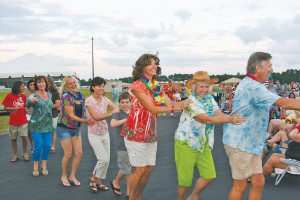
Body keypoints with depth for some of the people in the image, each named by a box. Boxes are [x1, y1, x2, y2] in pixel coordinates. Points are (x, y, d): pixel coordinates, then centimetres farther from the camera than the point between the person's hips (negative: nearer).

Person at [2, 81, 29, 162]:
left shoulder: (23, 96, 5)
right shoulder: (9, 96, -6)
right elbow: (5, 108, -4)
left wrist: (26, 109, -4)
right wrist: (13, 108, -20)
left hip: (23, 121, 2)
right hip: (13, 121, -2)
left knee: (25, 136, -8)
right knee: (14, 139, 8)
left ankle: (25, 154, 9)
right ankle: (15, 155, 22)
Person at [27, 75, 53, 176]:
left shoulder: (50, 95, 6)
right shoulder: (34, 95, -12)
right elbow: (28, 103, -35)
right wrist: (31, 100, -57)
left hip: (48, 125, 5)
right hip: (37, 125, -5)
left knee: (47, 145, 3)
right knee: (38, 146, -5)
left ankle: (44, 165, 20)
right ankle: (35, 167, 12)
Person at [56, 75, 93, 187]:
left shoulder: (80, 96, 5)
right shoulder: (66, 96, -15)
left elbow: (83, 111, 11)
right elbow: (71, 115, -20)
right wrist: (85, 121, -26)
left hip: (76, 128, 6)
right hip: (65, 128, -6)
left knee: (79, 153, 1)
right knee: (68, 154, -3)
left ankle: (72, 176, 18)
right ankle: (64, 176, 19)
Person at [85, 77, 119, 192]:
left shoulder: (105, 100, 2)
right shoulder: (89, 100, -14)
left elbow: (117, 109, -4)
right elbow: (96, 117, -24)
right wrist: (111, 114, -36)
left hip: (105, 134, 6)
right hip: (94, 135, -6)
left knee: (106, 160, 6)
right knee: (103, 159, -13)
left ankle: (99, 182, 24)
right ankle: (93, 179, 11)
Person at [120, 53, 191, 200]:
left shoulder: (156, 86, 9)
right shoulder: (137, 86, -14)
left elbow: (169, 104, 0)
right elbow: (153, 109, -21)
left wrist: (183, 103, -19)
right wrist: (176, 107, -20)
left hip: (151, 133, 7)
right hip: (137, 132, -7)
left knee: (149, 168, 11)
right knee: (140, 170, -3)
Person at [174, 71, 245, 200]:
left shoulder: (209, 98, 6)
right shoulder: (191, 102, -18)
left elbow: (219, 114, -7)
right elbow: (207, 119, -28)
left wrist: (233, 117, -27)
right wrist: (229, 119, -35)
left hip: (204, 143, 7)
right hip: (186, 143, -7)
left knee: (209, 175, 5)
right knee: (185, 179, 0)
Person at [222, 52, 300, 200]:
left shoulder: (249, 84, 15)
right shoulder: (253, 87, -20)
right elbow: (285, 103, -22)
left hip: (250, 143, 10)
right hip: (241, 143, -10)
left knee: (258, 182, 10)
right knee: (240, 185, 1)